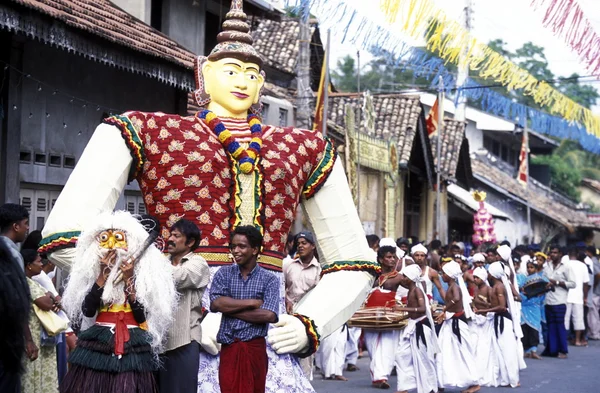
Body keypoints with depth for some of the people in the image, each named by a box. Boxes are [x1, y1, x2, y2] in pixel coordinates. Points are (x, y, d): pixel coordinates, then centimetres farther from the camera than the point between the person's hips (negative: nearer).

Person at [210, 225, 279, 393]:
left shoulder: (269, 280, 0)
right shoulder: (224, 273, 6)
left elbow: (269, 315, -13)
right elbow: (216, 304, -9)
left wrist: (230, 309, -9)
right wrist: (252, 302, -10)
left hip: (255, 348, -1)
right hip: (228, 348, 1)